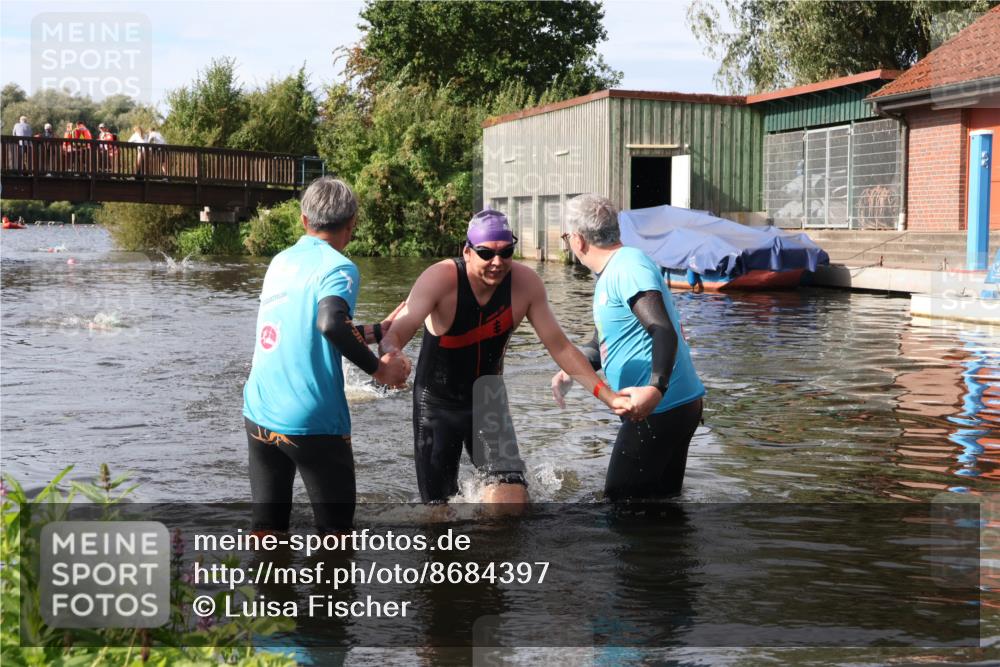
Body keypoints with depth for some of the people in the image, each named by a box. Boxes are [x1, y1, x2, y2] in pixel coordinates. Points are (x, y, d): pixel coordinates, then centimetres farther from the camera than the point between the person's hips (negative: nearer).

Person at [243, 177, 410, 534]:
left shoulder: (281, 261, 12)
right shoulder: (339, 267, -9)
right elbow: (331, 323, -29)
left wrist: (374, 331, 28)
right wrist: (378, 368, -17)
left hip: (259, 414, 6)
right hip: (312, 423, -6)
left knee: (267, 525, 13)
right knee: (335, 529, 7)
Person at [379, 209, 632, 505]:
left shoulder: (526, 283, -16)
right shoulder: (439, 279, -26)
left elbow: (560, 347, -9)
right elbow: (398, 331, -39)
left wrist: (609, 396, -15)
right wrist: (390, 355, -64)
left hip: (488, 400, 2)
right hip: (436, 403, -1)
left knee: (512, 492, -18)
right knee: (438, 501, 8)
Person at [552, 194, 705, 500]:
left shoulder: (629, 267, -17)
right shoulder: (611, 273, 16)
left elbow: (664, 331, -28)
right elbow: (604, 340, 24)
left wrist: (656, 389, -41)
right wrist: (570, 371, 8)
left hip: (659, 409, -10)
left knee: (620, 498, -4)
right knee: (663, 498, 17)